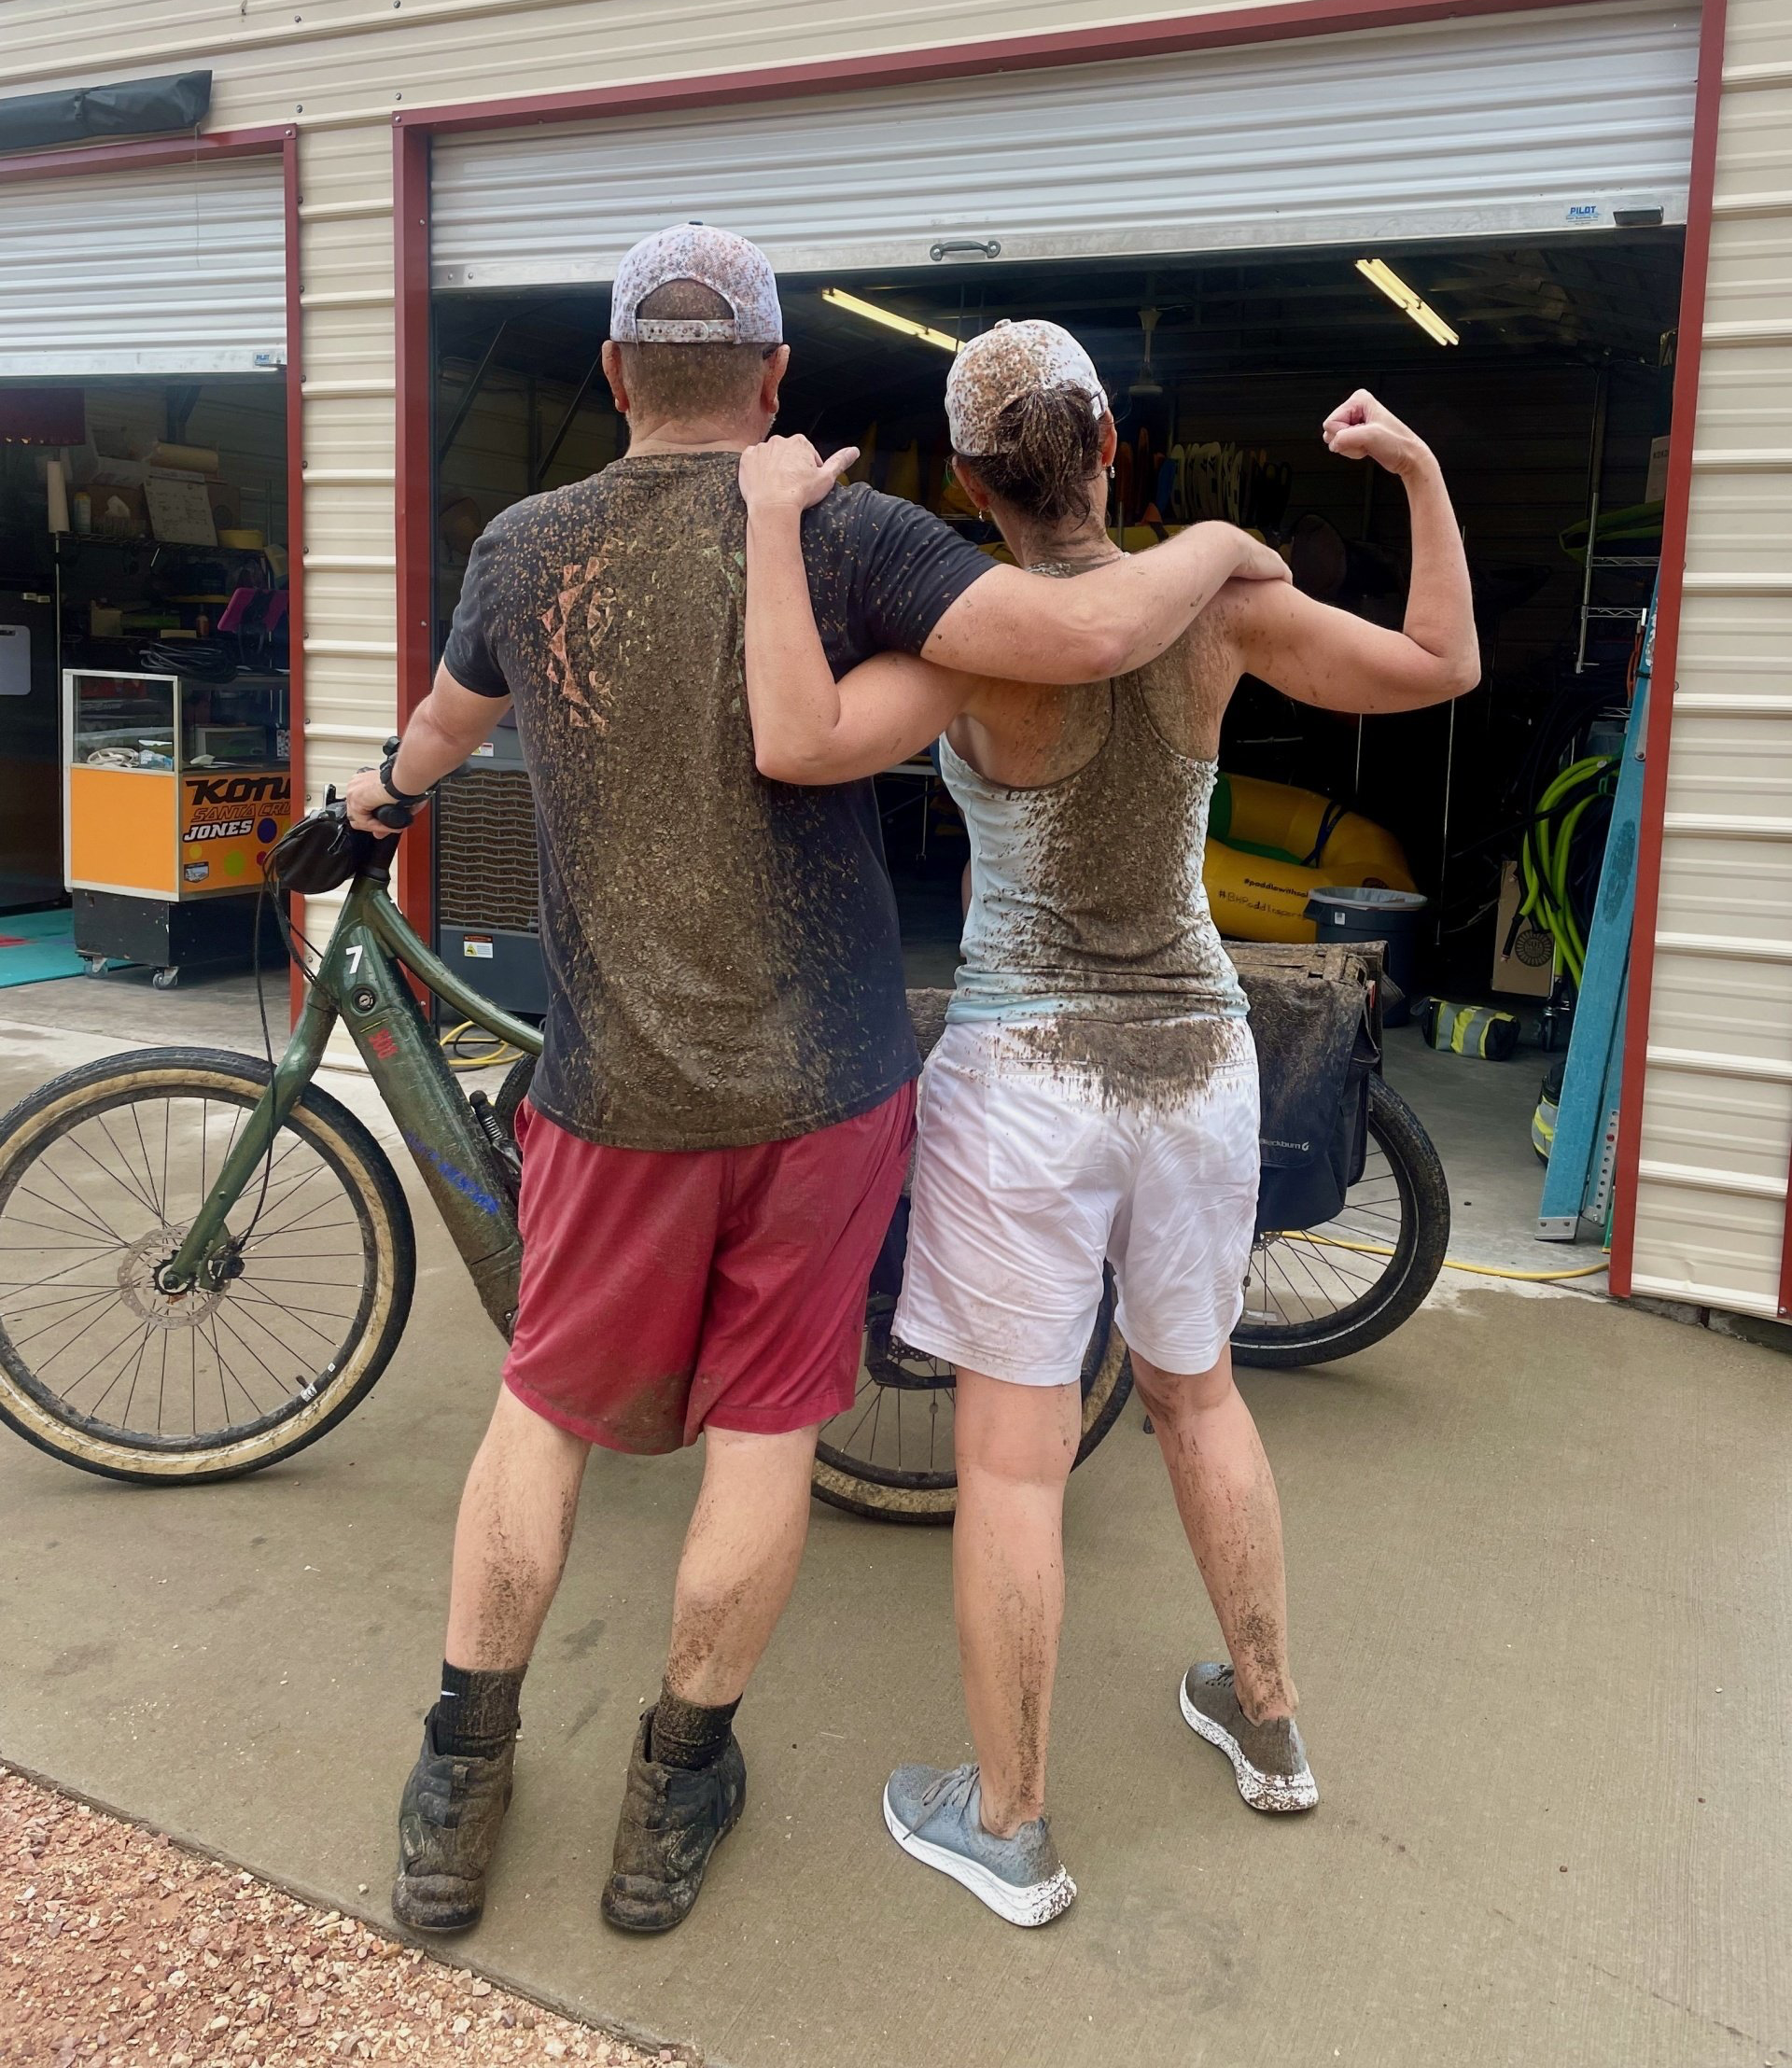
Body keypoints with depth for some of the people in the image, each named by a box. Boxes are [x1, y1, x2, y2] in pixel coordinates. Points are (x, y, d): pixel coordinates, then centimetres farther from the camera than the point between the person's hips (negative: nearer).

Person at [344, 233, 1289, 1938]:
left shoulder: (525, 548, 2)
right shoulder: (839, 536, -8)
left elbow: (444, 724, 22)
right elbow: (1090, 632, -20)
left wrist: (387, 787, 46)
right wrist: (1218, 546, 2)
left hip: (621, 1089, 2)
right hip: (822, 1078, -1)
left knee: (548, 1408, 18)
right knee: (764, 1424, 13)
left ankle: (459, 1788, 29)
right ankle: (677, 1793, 27)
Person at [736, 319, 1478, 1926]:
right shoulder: (1217, 601, -4)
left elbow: (800, 745, -32)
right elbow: (1444, 667, 6)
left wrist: (774, 518, -21)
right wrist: (1421, 468, 14)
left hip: (1029, 1077, -5)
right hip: (1195, 1063, 5)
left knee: (1013, 1456, 7)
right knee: (1196, 1390, 25)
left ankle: (1006, 1827, 22)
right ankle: (1268, 1723, 40)